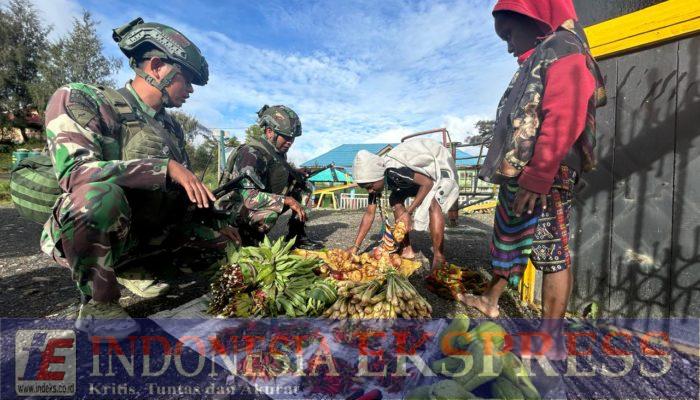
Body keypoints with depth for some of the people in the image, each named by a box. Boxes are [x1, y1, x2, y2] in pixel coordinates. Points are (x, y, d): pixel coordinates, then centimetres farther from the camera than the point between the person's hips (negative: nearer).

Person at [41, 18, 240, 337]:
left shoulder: (172, 128, 6)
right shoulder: (81, 100, -10)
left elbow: (185, 196, 10)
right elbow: (74, 170, -27)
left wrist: (216, 226, 4)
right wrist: (165, 166, -29)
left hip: (138, 234, 6)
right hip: (75, 233, -6)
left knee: (214, 233, 5)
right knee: (99, 192, -36)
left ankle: (129, 268, 13)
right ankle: (97, 303, -14)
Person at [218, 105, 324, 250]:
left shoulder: (278, 152, -2)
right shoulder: (251, 153, -26)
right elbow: (248, 197, -36)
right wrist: (287, 200, -35)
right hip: (235, 208, -8)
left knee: (299, 183, -2)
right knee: (270, 214, -37)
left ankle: (297, 236, 1)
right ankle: (250, 237, -3)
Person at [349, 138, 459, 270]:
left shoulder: (394, 171, -38)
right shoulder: (376, 178, -11)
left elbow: (428, 183, -29)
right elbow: (369, 214, -7)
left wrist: (408, 212, -29)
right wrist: (356, 246, -9)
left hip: (440, 164, -8)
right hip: (420, 171, 8)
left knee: (432, 203, -31)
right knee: (395, 200, 0)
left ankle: (439, 258, -23)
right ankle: (406, 249, 5)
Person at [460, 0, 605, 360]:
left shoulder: (563, 51, -5)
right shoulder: (537, 61, 23)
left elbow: (562, 122, -20)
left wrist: (537, 178, -26)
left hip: (544, 181, -10)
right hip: (519, 178, 10)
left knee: (553, 254, -2)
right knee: (506, 243, 18)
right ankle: (490, 301, 36)